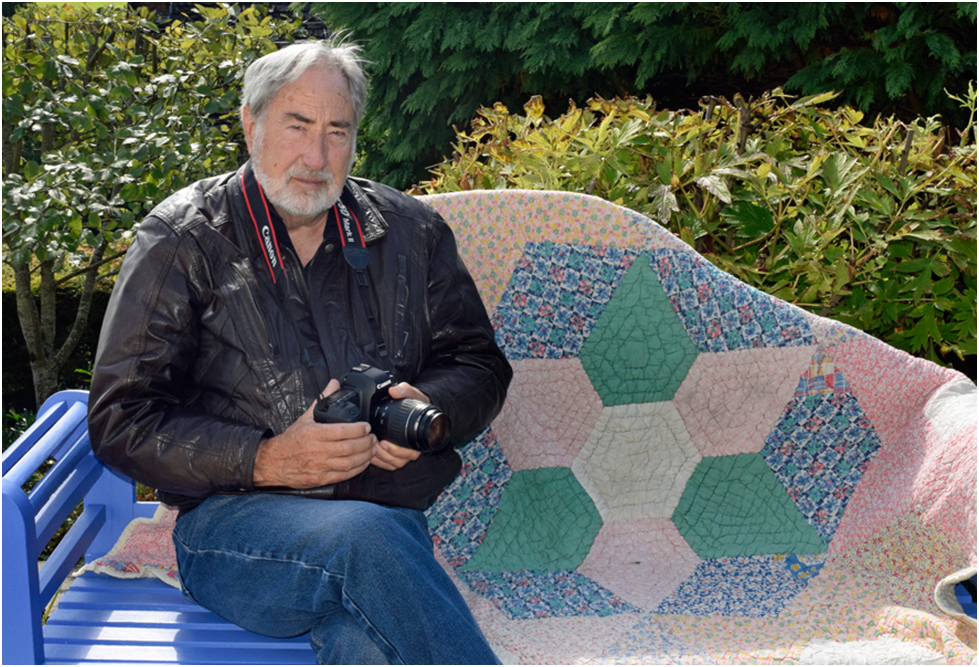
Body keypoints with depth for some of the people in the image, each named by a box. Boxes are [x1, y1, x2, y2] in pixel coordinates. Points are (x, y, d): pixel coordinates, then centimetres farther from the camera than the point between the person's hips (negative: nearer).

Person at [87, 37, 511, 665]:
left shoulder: (409, 231, 14)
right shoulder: (181, 240, 5)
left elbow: (479, 365, 22)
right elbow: (121, 419, 1)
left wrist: (427, 406, -3)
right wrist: (265, 461, -12)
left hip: (387, 513, 1)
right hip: (232, 519, -1)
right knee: (363, 536, -36)